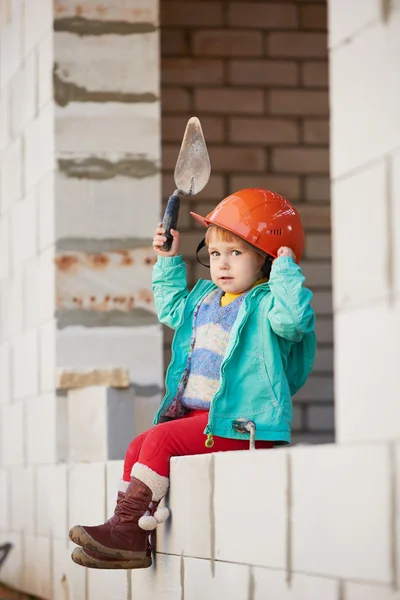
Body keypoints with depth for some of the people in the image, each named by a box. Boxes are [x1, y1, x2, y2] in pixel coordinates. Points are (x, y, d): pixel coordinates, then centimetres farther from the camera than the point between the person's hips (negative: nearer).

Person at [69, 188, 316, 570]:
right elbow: (171, 307, 41)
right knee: (138, 447, -1)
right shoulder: (204, 299, 19)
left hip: (238, 423, -10)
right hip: (196, 415, 10)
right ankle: (130, 539, -9)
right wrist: (168, 260, 34)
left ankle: (128, 527, -22)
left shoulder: (265, 303, -8)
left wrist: (286, 269, -24)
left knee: (160, 440, -22)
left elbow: (292, 316, -32)